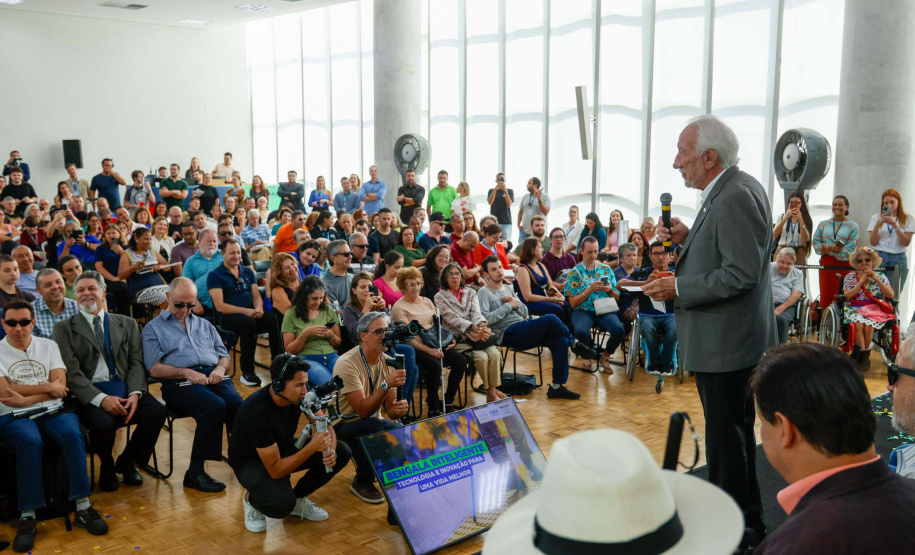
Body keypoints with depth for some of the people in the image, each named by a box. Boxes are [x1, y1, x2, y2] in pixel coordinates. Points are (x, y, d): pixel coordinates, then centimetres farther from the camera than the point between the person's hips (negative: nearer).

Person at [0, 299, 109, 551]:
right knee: (30, 441, -36)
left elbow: (60, 386, 4)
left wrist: (27, 398, -11)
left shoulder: (48, 346, 15)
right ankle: (27, 517, -30)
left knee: (72, 434, -31)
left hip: (53, 411, 2)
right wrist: (47, 387, -3)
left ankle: (83, 507, -28)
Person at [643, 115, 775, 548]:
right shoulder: (733, 190, 11)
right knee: (735, 432, 21)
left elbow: (742, 273, -26)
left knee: (726, 436, -1)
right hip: (726, 338, 11)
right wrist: (689, 239, 6)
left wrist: (679, 288, -21)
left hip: (726, 343, -11)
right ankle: (748, 520, 36)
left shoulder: (736, 197, -21)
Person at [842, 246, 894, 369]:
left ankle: (858, 353, -15)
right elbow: (847, 296, -4)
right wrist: (862, 281, -6)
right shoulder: (850, 277, 12)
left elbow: (891, 295, -2)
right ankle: (864, 354, -24)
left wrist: (876, 279, -8)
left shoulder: (880, 276, 13)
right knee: (858, 324, -33)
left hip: (875, 310, 0)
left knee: (868, 325, -32)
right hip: (855, 309, 0)